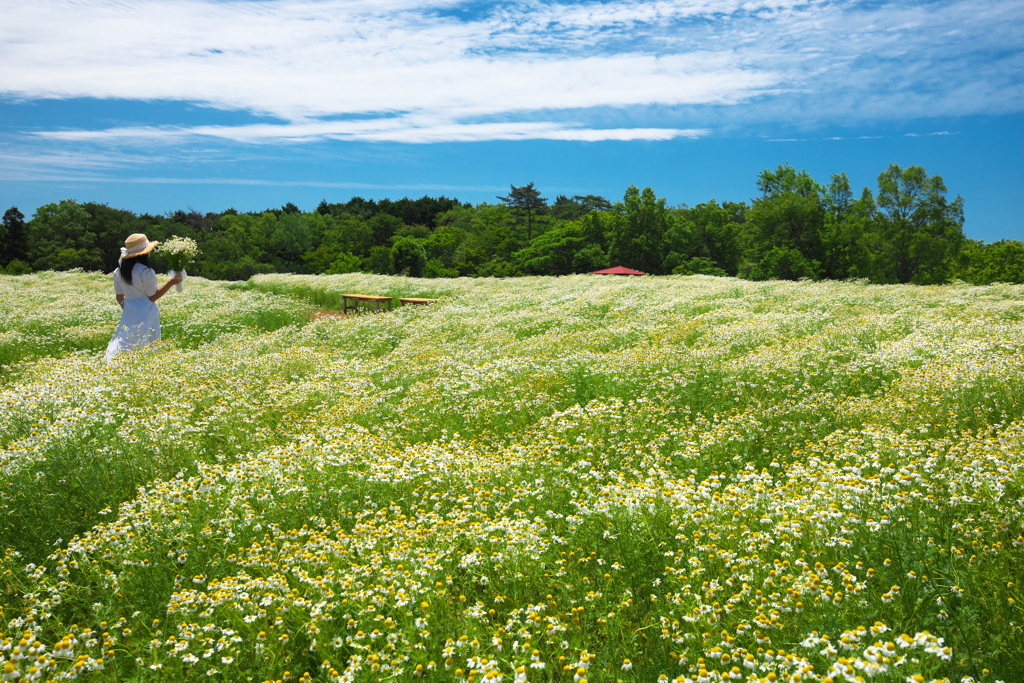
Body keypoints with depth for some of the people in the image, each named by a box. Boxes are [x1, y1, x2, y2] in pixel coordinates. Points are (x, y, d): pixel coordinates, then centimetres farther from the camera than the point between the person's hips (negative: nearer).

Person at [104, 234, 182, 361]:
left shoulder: (119, 272, 4)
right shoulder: (146, 272, -16)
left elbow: (119, 297, 10)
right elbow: (153, 296, -9)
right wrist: (171, 283, -6)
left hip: (128, 314, 6)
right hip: (146, 315, -6)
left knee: (123, 344, 10)